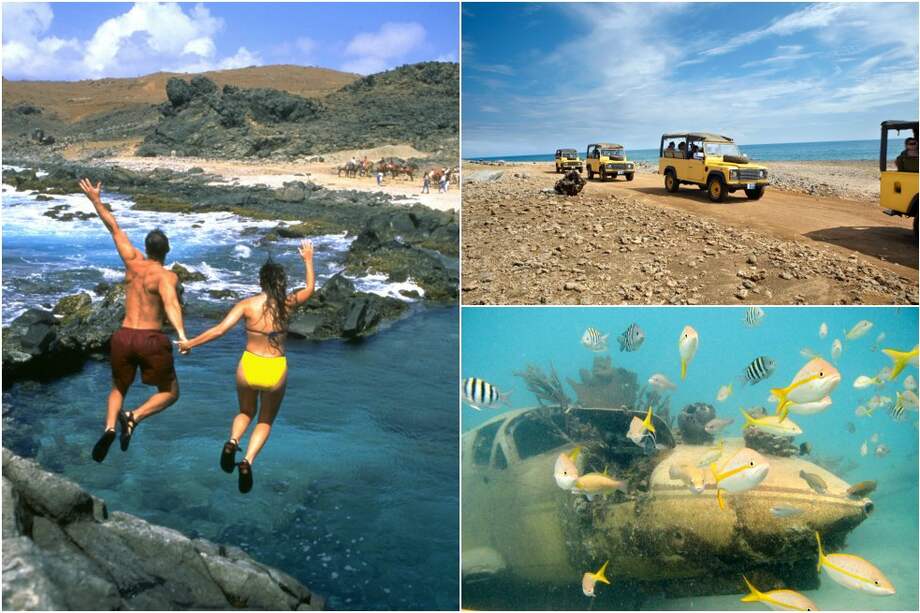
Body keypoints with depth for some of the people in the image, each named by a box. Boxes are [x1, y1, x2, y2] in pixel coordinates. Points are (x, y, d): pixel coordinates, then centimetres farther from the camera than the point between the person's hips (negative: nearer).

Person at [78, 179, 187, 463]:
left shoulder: (133, 261, 4)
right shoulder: (167, 276, -9)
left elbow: (115, 228, 15)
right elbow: (171, 303, -29)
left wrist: (96, 200, 25)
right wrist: (181, 334, -44)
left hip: (123, 337, 4)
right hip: (152, 340, -4)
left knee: (118, 389, 25)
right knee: (170, 393, 14)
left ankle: (109, 428, -2)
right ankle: (133, 417, -12)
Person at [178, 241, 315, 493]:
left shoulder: (247, 304, -8)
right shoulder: (288, 303, -4)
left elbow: (220, 329, -14)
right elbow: (309, 289, 16)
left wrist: (190, 343, -3)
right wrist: (308, 260, 28)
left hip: (248, 367, 0)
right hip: (276, 371, 0)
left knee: (245, 412, 29)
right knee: (265, 421, 19)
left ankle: (232, 442, -1)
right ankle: (248, 461, -5)